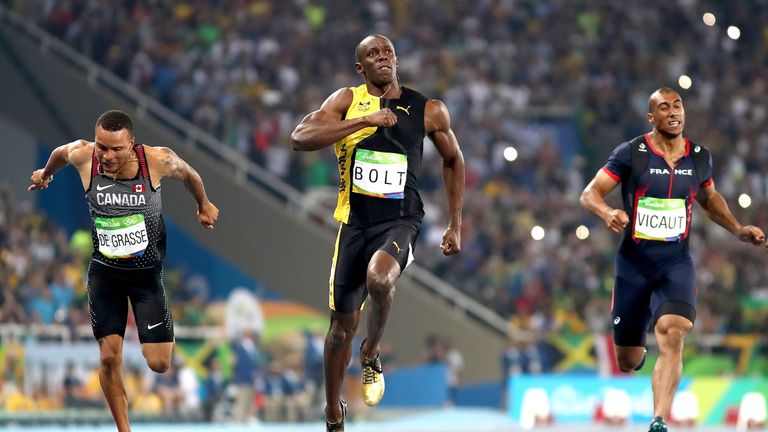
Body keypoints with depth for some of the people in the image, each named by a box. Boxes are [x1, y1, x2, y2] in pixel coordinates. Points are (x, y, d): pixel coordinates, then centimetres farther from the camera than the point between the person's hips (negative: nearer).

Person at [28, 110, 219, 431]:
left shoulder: (158, 160, -21)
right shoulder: (83, 156, -17)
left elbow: (188, 175, 3)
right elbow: (61, 152, 9)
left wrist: (203, 205, 21)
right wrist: (45, 174, 30)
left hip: (148, 272, -1)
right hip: (104, 271, 1)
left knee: (159, 363, -6)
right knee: (109, 357, -5)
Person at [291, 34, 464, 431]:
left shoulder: (429, 111, 1)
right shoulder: (347, 101, -1)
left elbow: (453, 160, 17)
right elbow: (300, 139, -17)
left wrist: (455, 226, 14)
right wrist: (363, 121, -23)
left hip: (400, 220, -1)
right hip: (354, 220, 1)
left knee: (379, 279, -34)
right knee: (343, 322, 6)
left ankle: (371, 356, -4)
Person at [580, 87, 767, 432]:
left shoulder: (700, 157, 5)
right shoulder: (631, 154, -7)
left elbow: (710, 198, 24)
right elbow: (590, 193, -9)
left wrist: (738, 229, 11)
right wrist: (608, 213, -31)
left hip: (676, 262, 1)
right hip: (633, 261, -1)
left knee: (672, 334, -27)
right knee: (628, 363, 7)